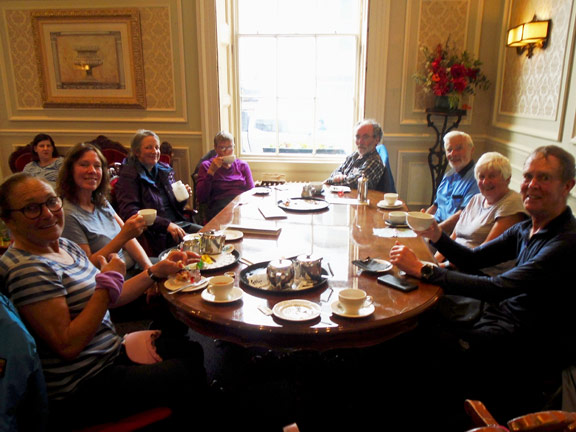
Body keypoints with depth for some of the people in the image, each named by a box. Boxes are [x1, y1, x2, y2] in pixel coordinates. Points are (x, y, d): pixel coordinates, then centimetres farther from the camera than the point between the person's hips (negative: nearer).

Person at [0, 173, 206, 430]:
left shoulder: (65, 246, 5)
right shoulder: (27, 269, -25)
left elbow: (108, 299, 10)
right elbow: (68, 346, -27)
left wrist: (158, 271, 3)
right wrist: (109, 281, -23)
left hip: (110, 355, 9)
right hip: (81, 392, -9)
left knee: (193, 352, 14)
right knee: (190, 374, 0)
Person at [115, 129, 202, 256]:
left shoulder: (165, 170, 15)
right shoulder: (128, 175, -5)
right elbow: (130, 213, -17)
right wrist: (166, 224, -25)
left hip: (178, 223, 8)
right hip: (155, 234, -7)